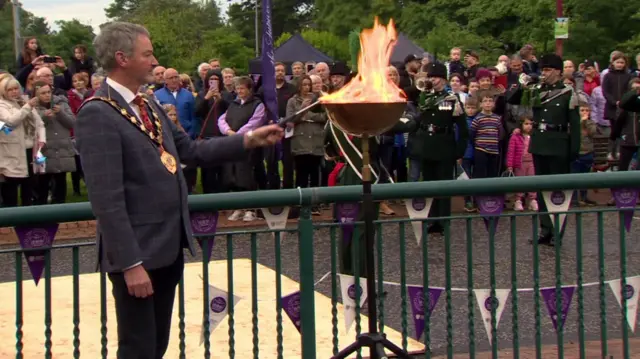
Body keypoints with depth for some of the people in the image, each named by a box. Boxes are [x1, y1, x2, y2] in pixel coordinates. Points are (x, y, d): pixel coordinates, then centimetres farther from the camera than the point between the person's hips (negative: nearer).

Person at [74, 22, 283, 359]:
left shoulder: (149, 107, 12)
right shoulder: (97, 114, -18)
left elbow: (190, 150, 16)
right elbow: (107, 199, -22)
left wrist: (249, 139, 10)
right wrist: (130, 263, -24)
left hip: (168, 246, 9)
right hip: (138, 252, -9)